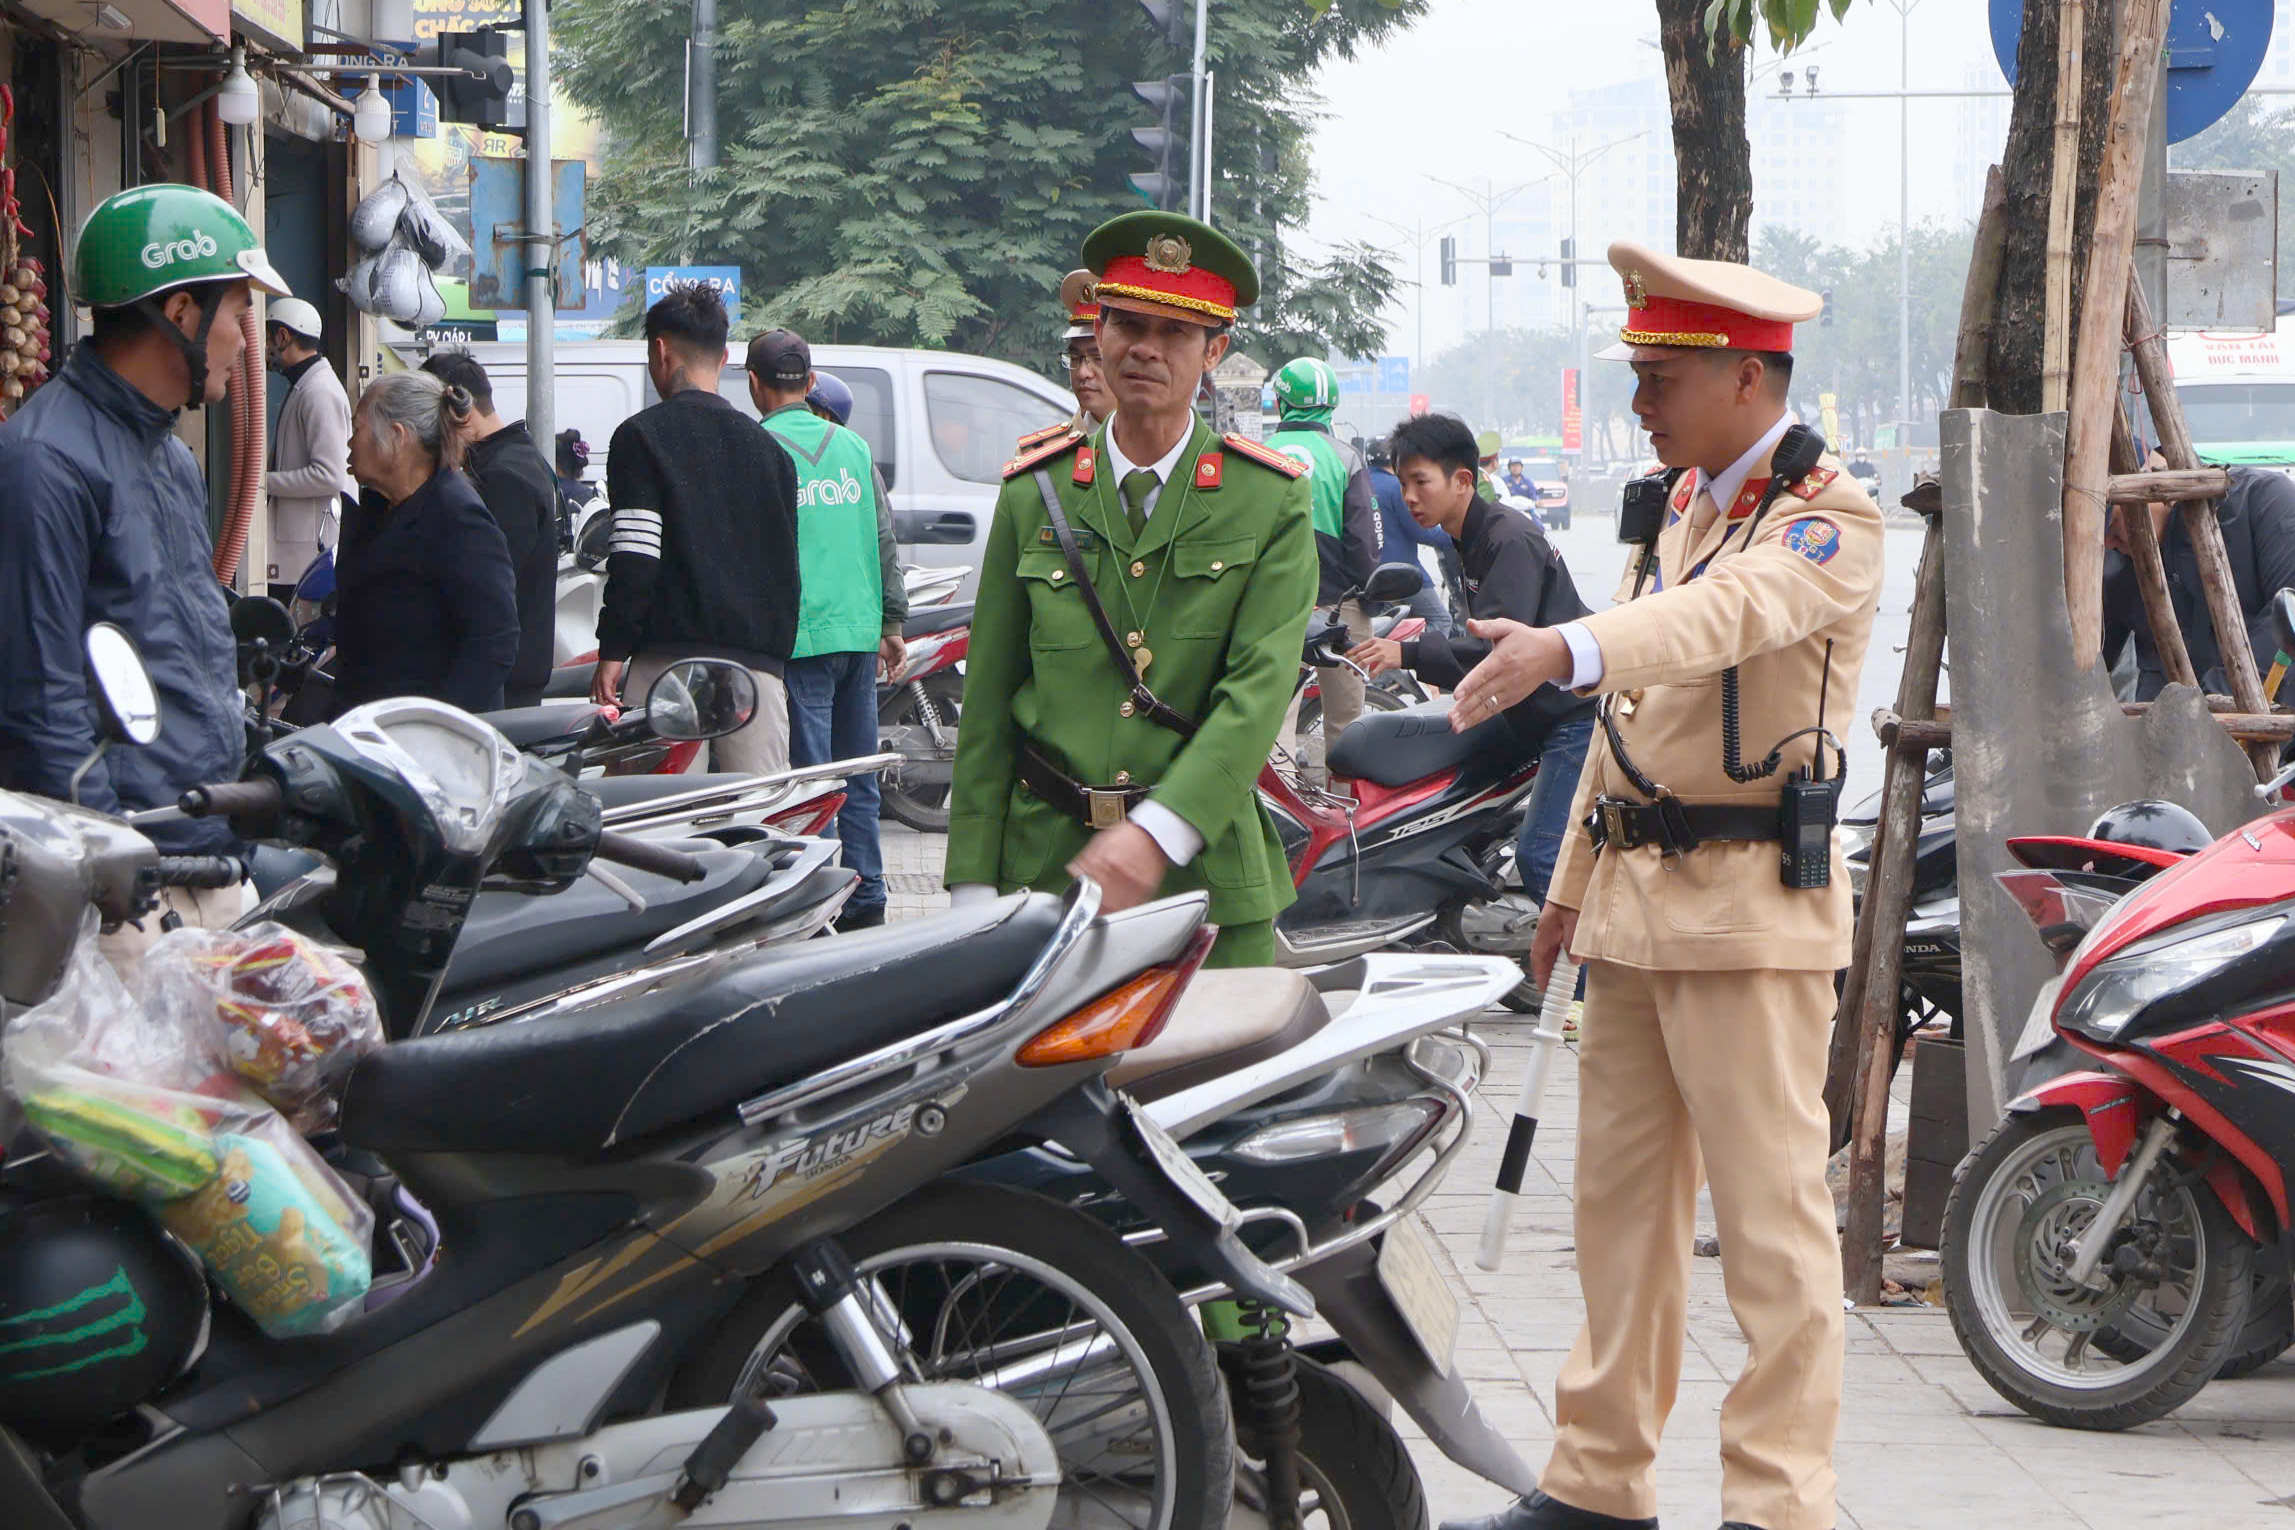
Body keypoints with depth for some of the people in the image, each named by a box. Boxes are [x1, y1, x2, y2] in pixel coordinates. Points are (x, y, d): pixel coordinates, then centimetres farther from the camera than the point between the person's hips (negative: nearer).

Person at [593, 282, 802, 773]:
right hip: (758, 661, 5)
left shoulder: (642, 435, -1)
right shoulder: (768, 446, 17)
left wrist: (613, 651, -7)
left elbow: (634, 557, -10)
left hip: (671, 655, -5)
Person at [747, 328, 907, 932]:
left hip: (798, 638, -5)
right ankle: (867, 902, 13)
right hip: (860, 632, 5)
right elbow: (884, 539, 12)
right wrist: (892, 621, 19)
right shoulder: (852, 446, 10)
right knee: (858, 779, 11)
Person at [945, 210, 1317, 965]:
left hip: (1210, 881, -1)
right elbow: (988, 703, 9)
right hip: (1045, 872, 1)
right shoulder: (1033, 494, 10)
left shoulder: (1273, 503, 4)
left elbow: (1261, 688, -9)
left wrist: (1159, 834, -22)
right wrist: (973, 889, 2)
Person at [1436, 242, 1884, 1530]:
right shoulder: (1684, 504, 17)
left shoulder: (1833, 519, -11)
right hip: (1641, 904, 9)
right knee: (1620, 1195, 13)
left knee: (1772, 1212, -6)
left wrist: (1567, 649, -48)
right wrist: (1576, 880, 22)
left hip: (1754, 906, -9)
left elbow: (1727, 613, -32)